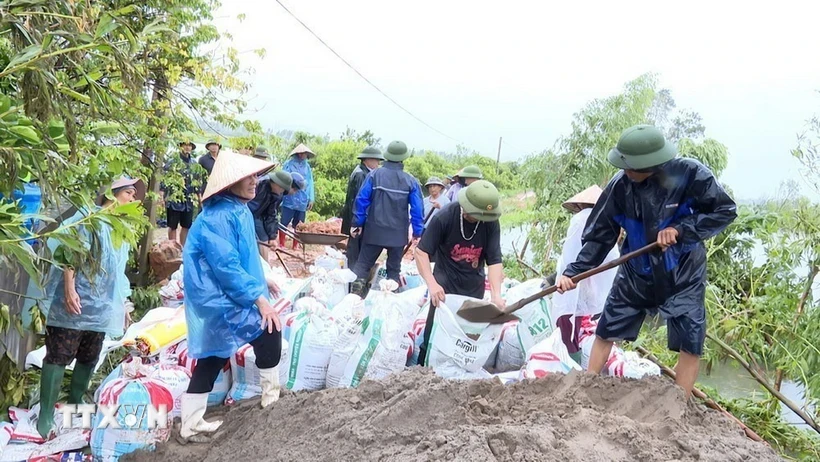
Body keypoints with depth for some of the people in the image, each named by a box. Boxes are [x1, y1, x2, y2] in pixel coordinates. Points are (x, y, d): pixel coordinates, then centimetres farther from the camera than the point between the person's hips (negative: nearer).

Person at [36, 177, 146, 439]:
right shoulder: (89, 217, -4)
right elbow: (69, 252, -11)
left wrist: (122, 304, 23)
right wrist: (69, 289, -20)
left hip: (101, 308, 7)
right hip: (75, 303, -7)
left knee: (89, 359, 10)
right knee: (59, 357, -6)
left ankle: (74, 405, 23)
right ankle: (45, 416, -3)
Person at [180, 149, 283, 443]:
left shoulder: (239, 210, 9)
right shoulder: (217, 218, -23)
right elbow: (226, 267, -26)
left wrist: (261, 281, 28)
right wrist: (259, 298, -27)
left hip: (222, 297, 10)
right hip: (219, 298, -10)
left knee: (211, 360, 13)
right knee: (268, 329, -7)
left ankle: (191, 427, 21)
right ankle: (272, 397, 10)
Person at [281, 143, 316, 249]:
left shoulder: (307, 167, 10)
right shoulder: (289, 164, 0)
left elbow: (310, 183, 9)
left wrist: (311, 198, 3)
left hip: (302, 201, 4)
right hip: (289, 200, -4)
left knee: (299, 225, 9)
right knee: (285, 223, 0)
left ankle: (295, 246, 18)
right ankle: (282, 244, 9)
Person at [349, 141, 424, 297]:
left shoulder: (374, 174, -5)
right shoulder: (411, 181, -3)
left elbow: (362, 200, -6)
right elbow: (417, 208, -4)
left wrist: (357, 223, 1)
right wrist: (417, 232, 4)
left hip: (374, 230, 0)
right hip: (398, 232, 0)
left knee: (364, 262, 7)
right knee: (394, 267, 13)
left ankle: (356, 287, -13)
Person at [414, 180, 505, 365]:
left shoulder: (491, 223, -14)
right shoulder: (444, 217, -21)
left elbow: (494, 261, -14)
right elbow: (421, 251, -19)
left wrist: (496, 295, -27)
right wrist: (432, 284, -31)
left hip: (474, 284, 3)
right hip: (446, 281, -3)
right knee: (435, 329, -6)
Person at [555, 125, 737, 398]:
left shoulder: (689, 174, -23)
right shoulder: (620, 185, -17)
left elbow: (726, 211, -13)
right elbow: (599, 235, -9)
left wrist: (681, 229, -24)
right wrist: (574, 271, -19)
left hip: (683, 275, -2)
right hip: (635, 273, 2)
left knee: (690, 342, 1)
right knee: (606, 331, 9)